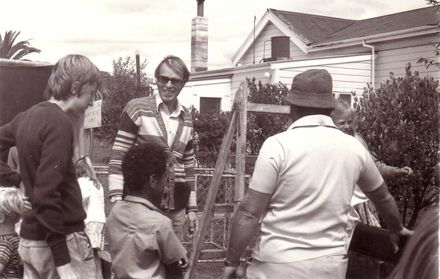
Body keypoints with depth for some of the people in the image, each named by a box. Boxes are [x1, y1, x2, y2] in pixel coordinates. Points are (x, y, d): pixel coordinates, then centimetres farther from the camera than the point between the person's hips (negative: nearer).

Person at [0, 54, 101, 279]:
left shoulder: (28, 116, 7)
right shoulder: (59, 123, -18)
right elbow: (47, 194, -24)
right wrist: (63, 260, -22)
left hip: (29, 237, 8)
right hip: (61, 239, -8)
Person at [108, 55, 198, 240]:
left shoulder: (186, 118, 13)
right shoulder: (138, 108, -3)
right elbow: (118, 157, -4)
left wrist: (192, 208, 16)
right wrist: (116, 200, -12)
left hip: (176, 206, 5)